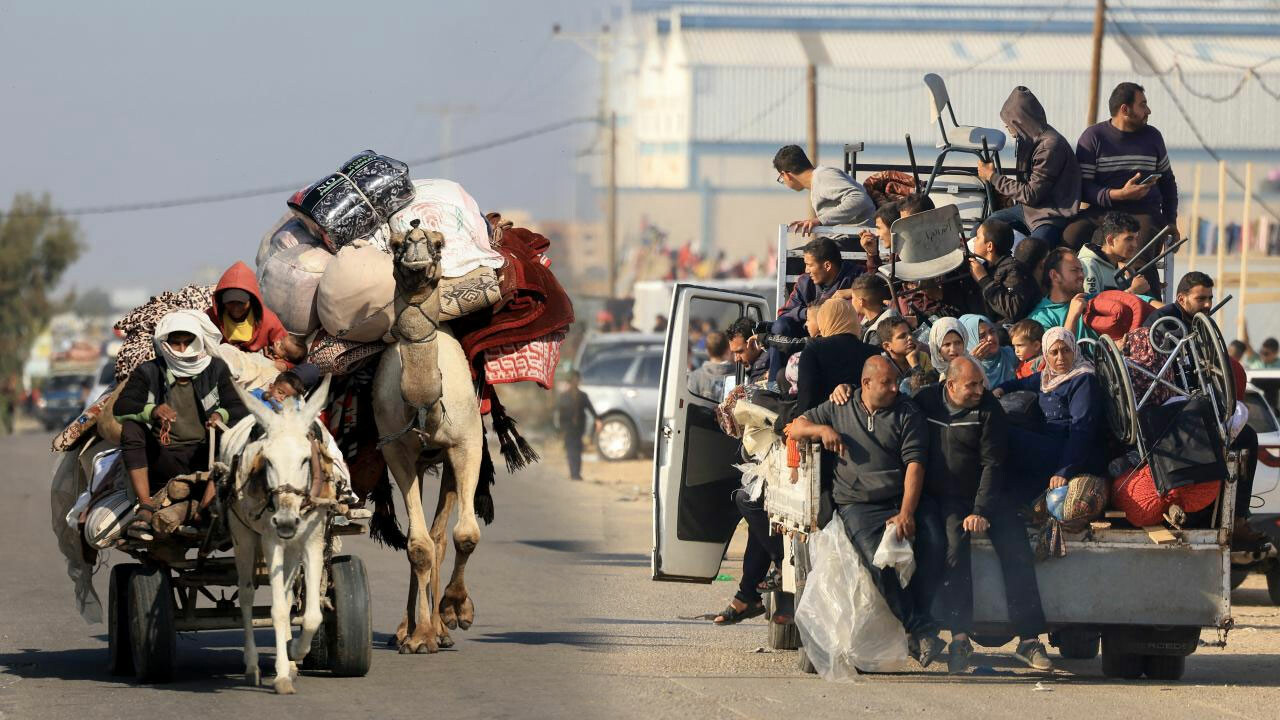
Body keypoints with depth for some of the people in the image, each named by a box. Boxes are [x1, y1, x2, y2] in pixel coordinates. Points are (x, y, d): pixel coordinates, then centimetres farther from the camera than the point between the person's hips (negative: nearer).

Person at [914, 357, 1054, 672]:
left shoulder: (988, 408, -3)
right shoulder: (924, 402, 2)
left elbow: (992, 464, -8)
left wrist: (980, 512, -16)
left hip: (982, 495, 0)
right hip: (940, 498, 0)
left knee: (1016, 547, -19)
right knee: (953, 543, -29)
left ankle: (1028, 638, -16)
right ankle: (959, 634, -29)